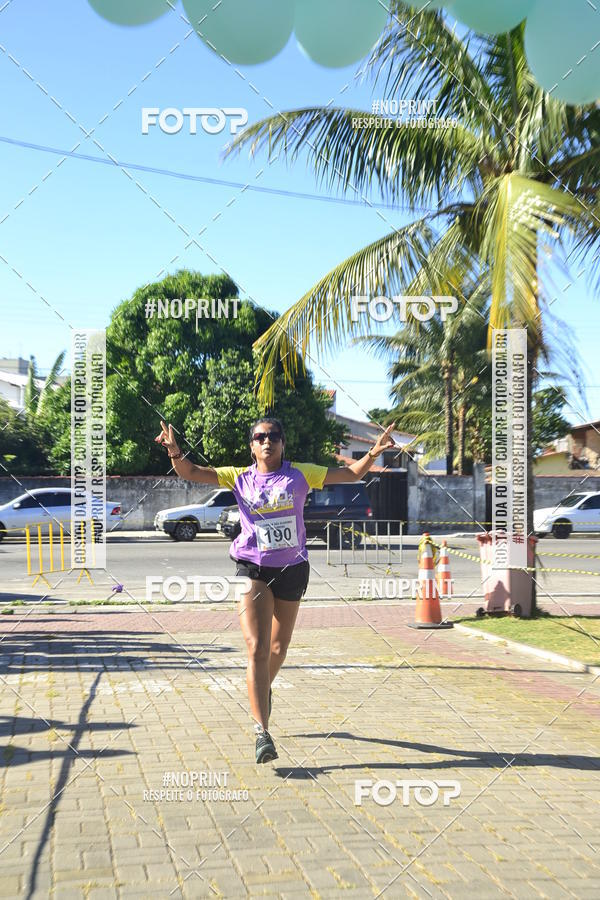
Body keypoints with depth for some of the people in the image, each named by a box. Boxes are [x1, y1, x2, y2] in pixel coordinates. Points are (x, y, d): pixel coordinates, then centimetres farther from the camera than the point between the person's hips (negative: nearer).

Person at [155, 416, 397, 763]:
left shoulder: (300, 474, 1)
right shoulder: (239, 477, 1)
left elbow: (350, 474, 4)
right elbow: (190, 472, -2)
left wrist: (374, 453, -12)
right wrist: (175, 452, -22)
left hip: (292, 568, 2)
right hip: (253, 569, -2)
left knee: (278, 647, 19)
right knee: (257, 650, -15)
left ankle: (264, 690, 52)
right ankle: (262, 733, -15)